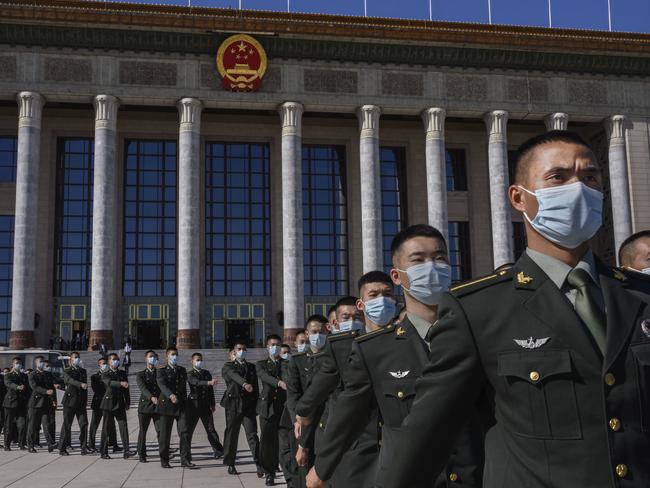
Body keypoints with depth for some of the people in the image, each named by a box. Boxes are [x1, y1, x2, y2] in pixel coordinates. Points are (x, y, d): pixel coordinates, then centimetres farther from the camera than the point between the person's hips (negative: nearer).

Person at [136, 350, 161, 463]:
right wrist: (151, 397, -30)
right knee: (142, 431, 6)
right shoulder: (140, 374, 5)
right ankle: (141, 454, 17)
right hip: (145, 406, -1)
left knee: (161, 430, -9)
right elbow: (143, 388, -13)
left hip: (158, 406, 1)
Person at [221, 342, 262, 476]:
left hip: (249, 405, 2)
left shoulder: (251, 367, 16)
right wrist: (244, 384, -40)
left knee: (252, 434, -8)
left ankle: (259, 464, -13)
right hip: (233, 405, -1)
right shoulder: (228, 367, 4)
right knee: (232, 435, 5)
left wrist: (256, 405, 6)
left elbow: (256, 386, 15)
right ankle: (230, 464, 17)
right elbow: (234, 375, -19)